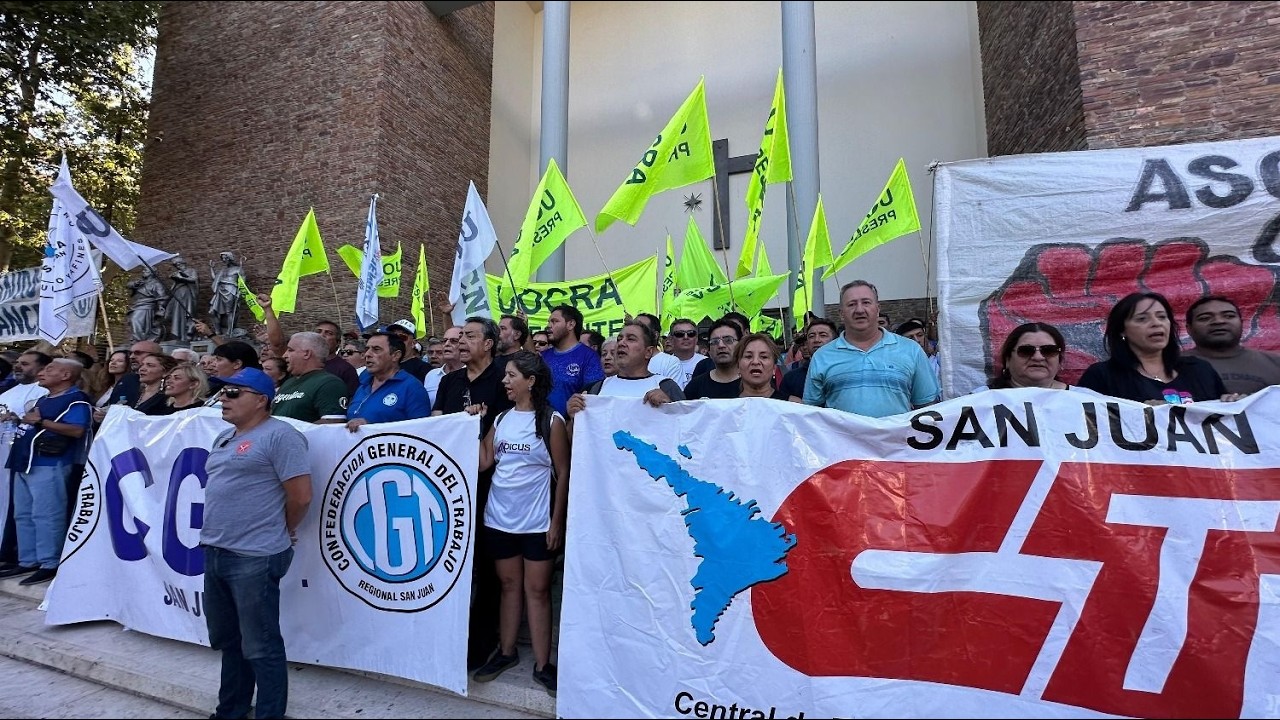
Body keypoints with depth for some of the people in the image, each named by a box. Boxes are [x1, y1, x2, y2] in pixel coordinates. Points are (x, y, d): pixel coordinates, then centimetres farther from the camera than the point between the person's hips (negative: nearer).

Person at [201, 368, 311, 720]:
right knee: (227, 640, 22)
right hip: (215, 553, 10)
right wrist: (217, 533, 17)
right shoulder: (224, 438, 14)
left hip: (255, 558, -9)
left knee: (260, 647, 2)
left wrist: (280, 533, -3)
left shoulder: (279, 435, -16)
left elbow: (300, 496, -17)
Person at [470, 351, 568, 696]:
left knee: (537, 589, 5)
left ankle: (542, 664, 17)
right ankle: (506, 651, 32)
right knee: (509, 584, 16)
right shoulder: (502, 418, 6)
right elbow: (483, 463, 2)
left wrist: (557, 521, -9)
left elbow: (563, 473, -7)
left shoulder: (551, 420, -9)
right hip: (499, 517, 4)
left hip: (537, 521, -4)